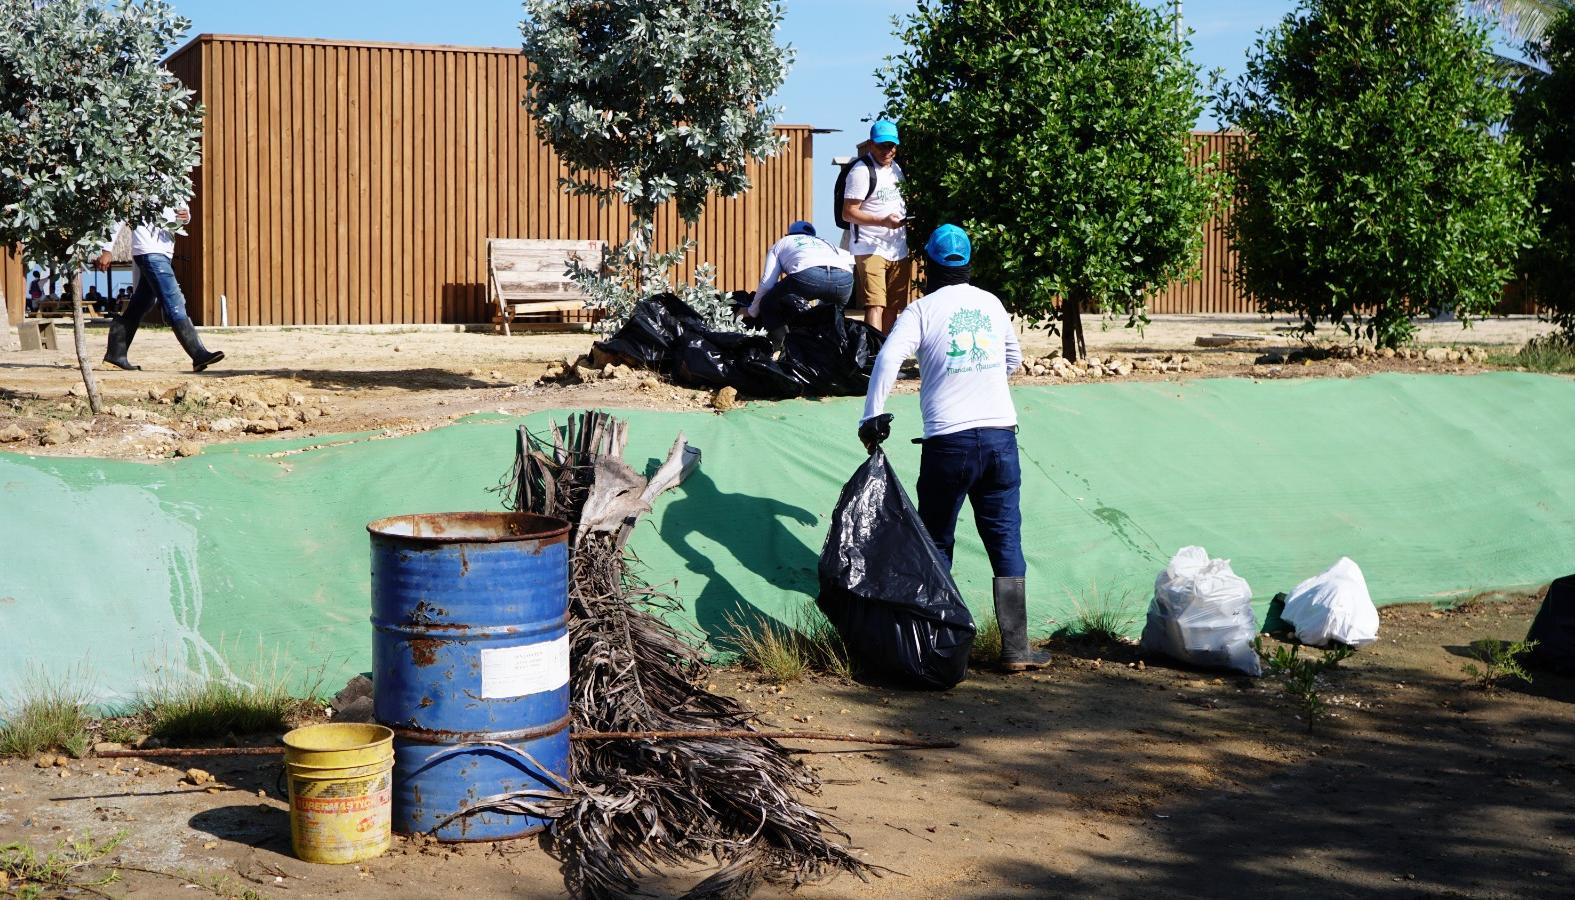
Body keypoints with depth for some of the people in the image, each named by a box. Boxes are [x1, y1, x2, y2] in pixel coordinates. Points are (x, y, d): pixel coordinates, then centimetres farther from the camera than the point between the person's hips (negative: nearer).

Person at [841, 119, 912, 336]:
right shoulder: (862, 171, -10)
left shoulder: (896, 168, 15)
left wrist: (908, 218, 11)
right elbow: (849, 213, -15)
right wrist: (883, 221, -25)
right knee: (875, 306, -17)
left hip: (898, 248, 8)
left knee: (894, 306, 10)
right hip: (870, 248, -8)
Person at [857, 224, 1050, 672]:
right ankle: (1016, 648, 4)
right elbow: (1014, 359, 28)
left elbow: (888, 358, -16)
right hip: (1002, 436, 3)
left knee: (936, 543, 10)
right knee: (1006, 541, 6)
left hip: (948, 442, -3)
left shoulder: (922, 309, 1)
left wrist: (873, 418, -12)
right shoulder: (991, 303, 13)